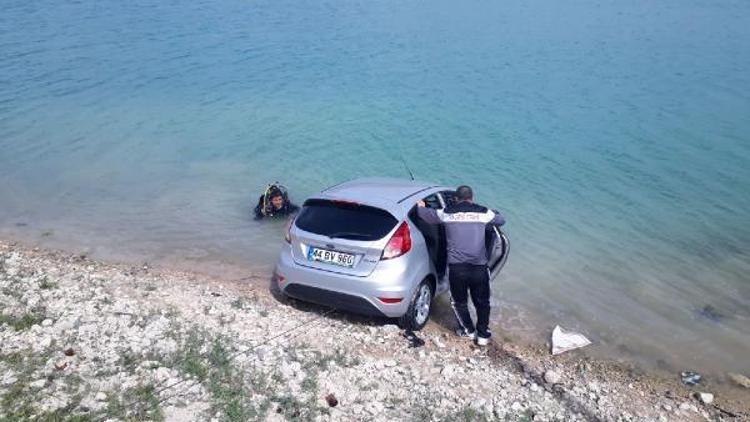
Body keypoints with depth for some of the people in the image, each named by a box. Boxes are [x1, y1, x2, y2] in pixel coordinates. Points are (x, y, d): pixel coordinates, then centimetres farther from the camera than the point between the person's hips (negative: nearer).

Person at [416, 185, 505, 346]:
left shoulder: (447, 213, 3)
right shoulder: (483, 212, 6)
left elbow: (425, 214, 14)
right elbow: (501, 220, 24)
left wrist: (420, 206, 36)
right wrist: (493, 214, 45)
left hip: (456, 266, -1)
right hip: (479, 266, 1)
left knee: (459, 301, 20)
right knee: (482, 302, 18)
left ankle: (468, 330, 30)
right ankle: (483, 335, 23)